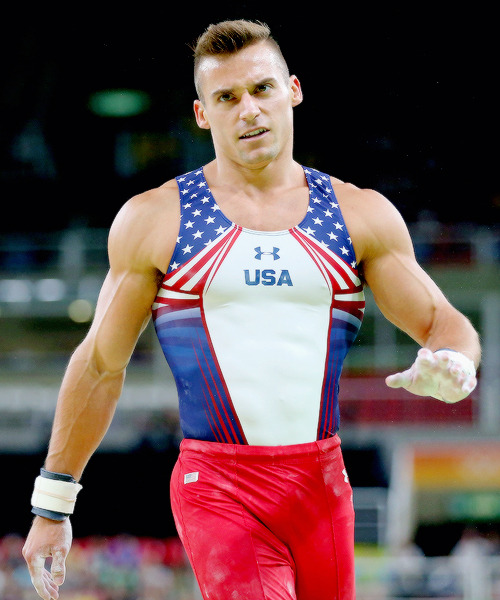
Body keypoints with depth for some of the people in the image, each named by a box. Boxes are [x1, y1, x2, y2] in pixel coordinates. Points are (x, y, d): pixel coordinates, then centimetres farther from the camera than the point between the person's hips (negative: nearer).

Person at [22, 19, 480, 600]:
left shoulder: (362, 215, 9)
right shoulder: (152, 220, 4)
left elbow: (446, 323, 9)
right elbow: (100, 363, 10)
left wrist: (449, 366, -17)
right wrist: (52, 506, 10)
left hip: (323, 486, 3)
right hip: (218, 488, -3)